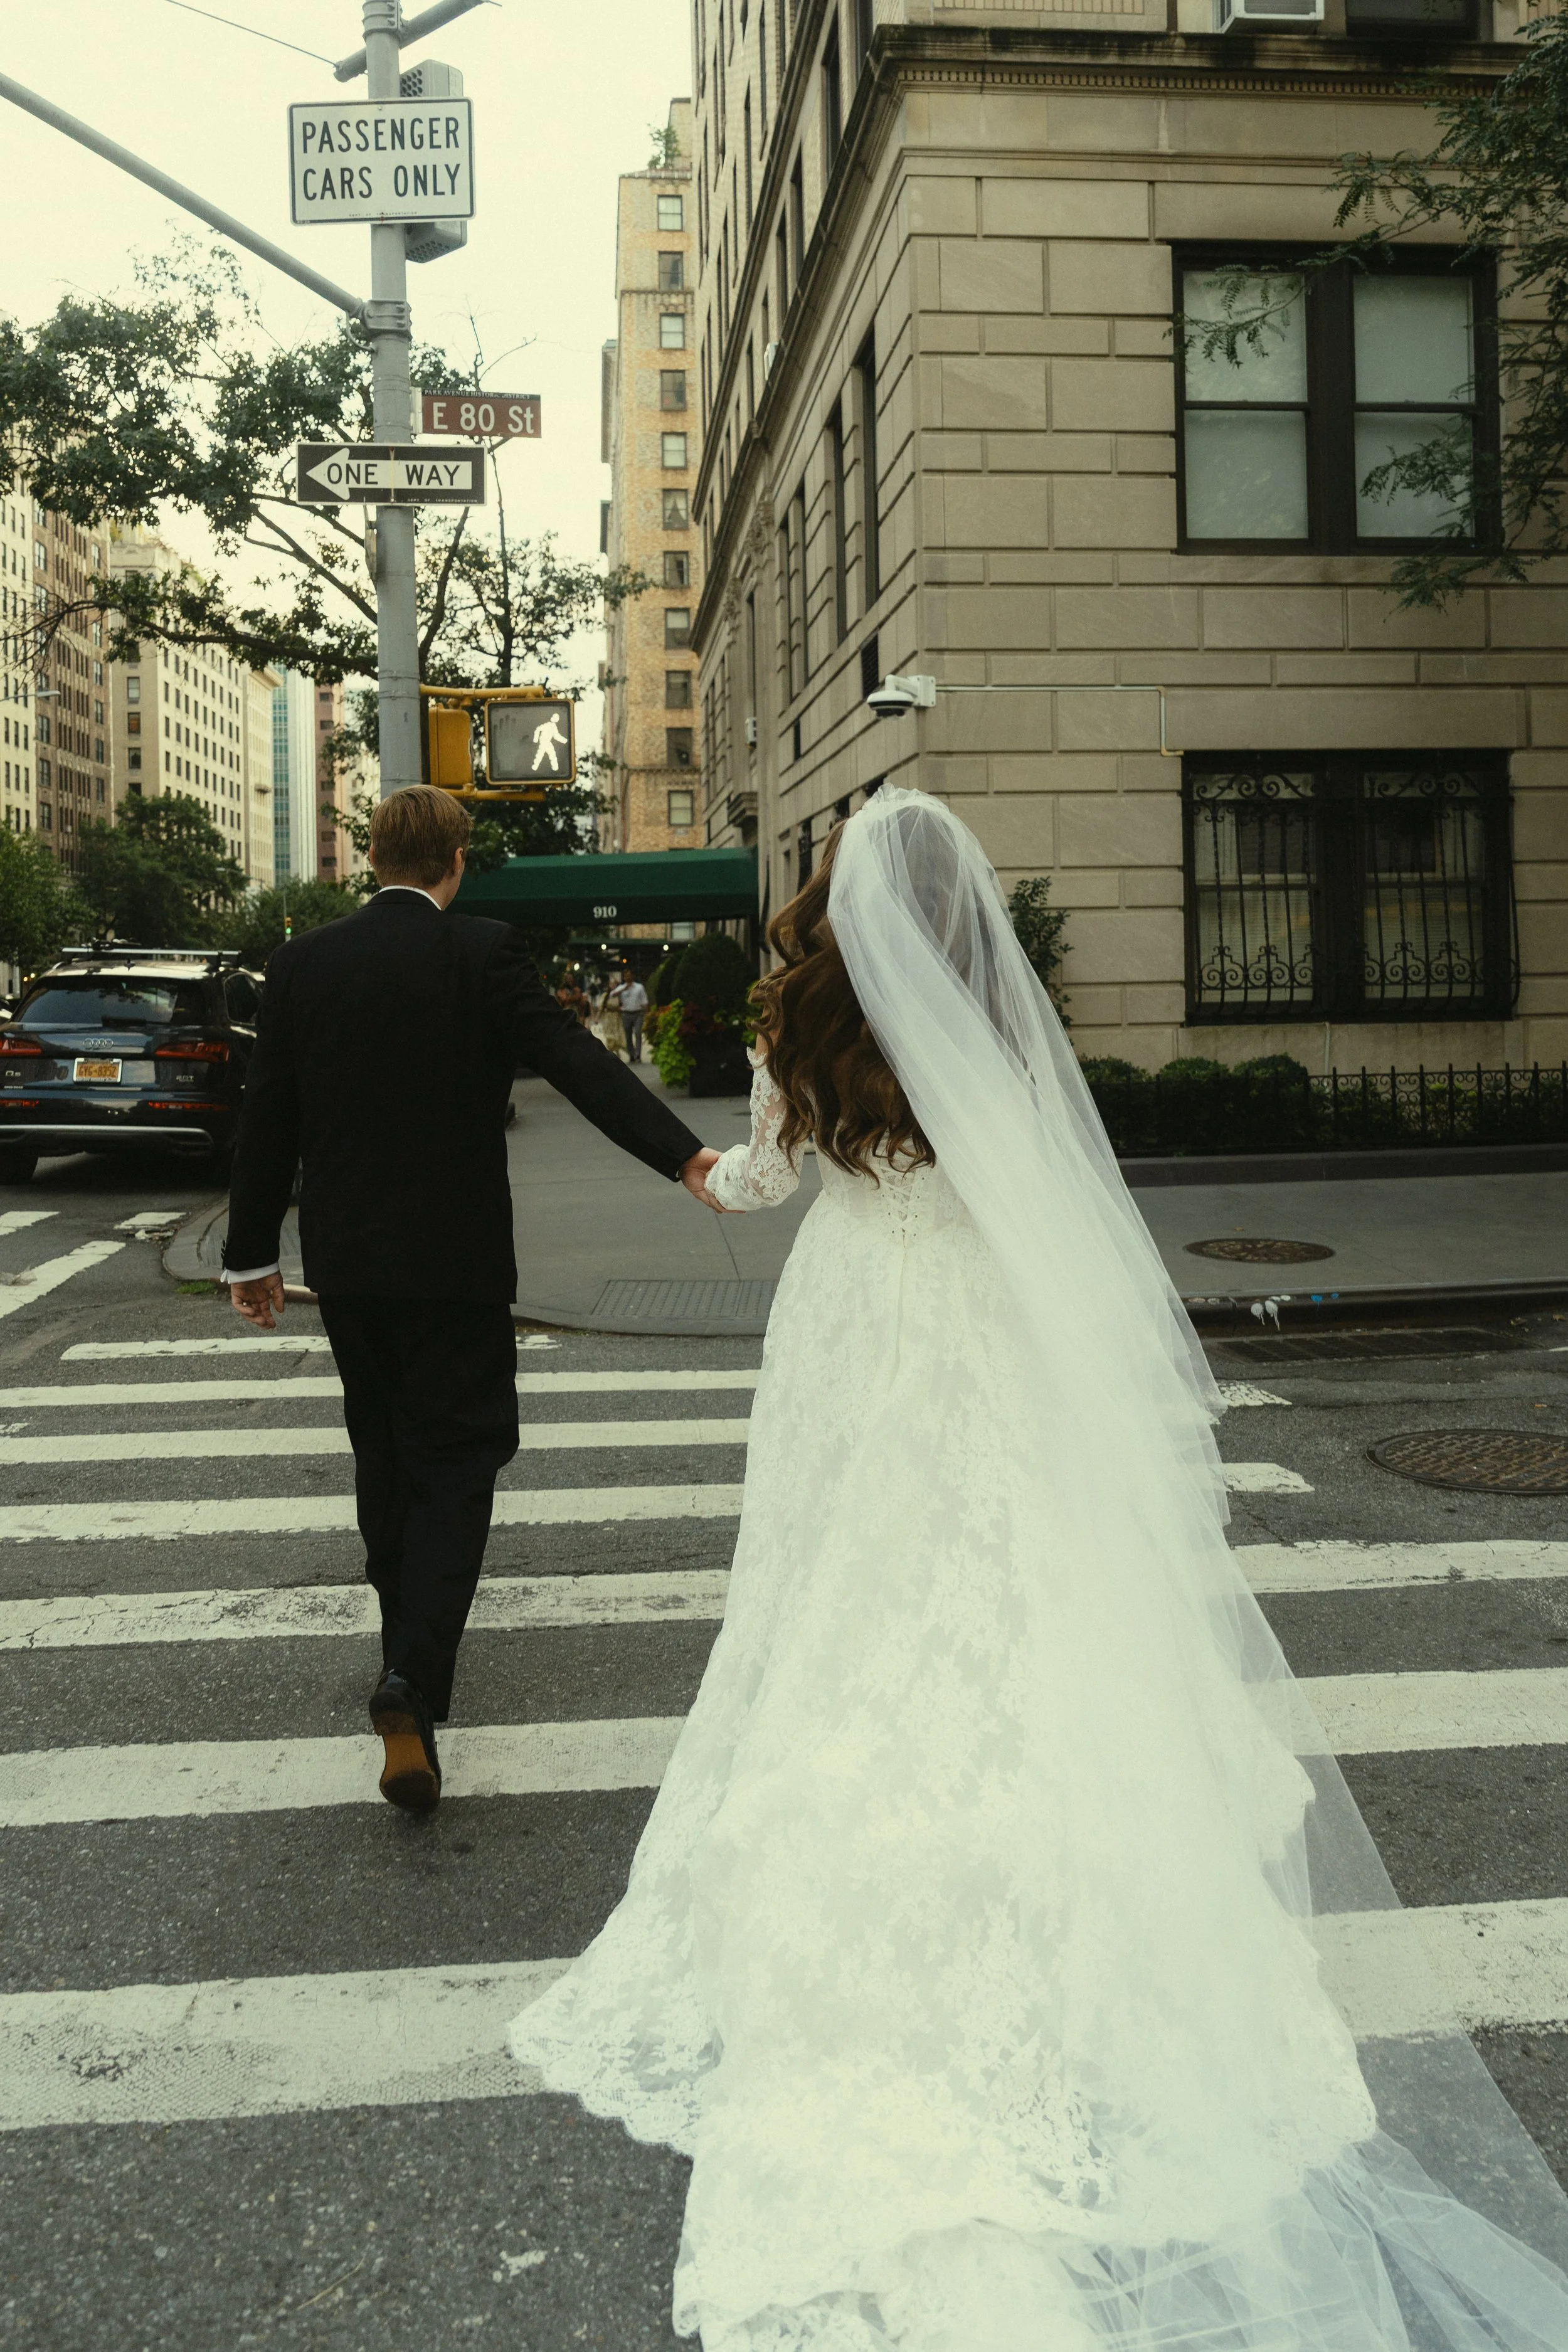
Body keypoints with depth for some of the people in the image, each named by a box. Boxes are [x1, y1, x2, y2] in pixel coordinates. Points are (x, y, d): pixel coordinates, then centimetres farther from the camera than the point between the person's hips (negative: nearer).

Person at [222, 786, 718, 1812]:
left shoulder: (303, 963, 3)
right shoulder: (482, 952, -9)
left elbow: (266, 1118, 6)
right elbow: (578, 1060, -20)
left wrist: (251, 1254, 14)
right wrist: (682, 1154, -26)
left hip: (346, 1262, 5)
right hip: (455, 1256, -4)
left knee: (384, 1450, 19)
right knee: (455, 1458, 0)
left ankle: (410, 1641, 36)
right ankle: (415, 1681, -15)